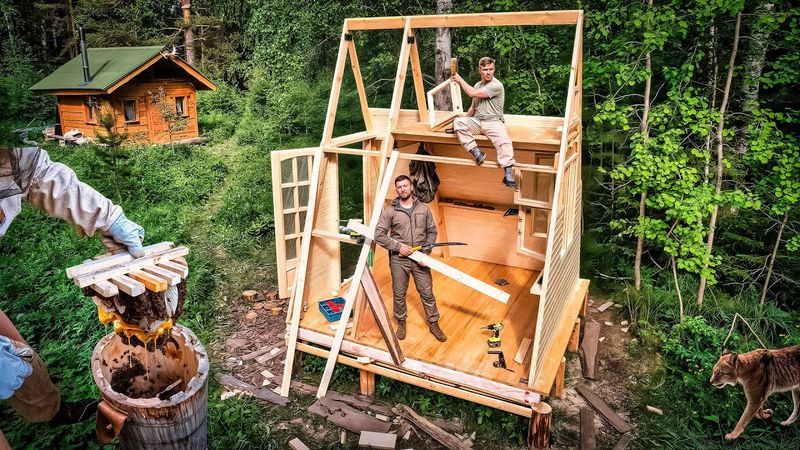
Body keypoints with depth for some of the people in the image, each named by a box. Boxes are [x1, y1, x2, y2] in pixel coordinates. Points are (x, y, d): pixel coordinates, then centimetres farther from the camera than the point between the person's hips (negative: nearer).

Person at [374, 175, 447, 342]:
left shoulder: (423, 209, 2)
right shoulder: (390, 210, -5)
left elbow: (432, 232, 7)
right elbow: (379, 235, -7)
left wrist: (425, 252, -5)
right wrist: (398, 247, -14)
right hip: (398, 259, -1)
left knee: (427, 292, 8)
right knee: (399, 294, 11)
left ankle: (433, 324, 24)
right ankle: (401, 323, 32)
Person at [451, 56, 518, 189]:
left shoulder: (497, 86, -7)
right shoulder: (478, 85, 18)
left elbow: (472, 93, -12)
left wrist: (460, 80, 0)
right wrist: (465, 122, 19)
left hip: (493, 122, -6)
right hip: (477, 122, 6)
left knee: (504, 142, -35)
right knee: (458, 122, -24)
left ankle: (508, 174, -40)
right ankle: (477, 153, -29)